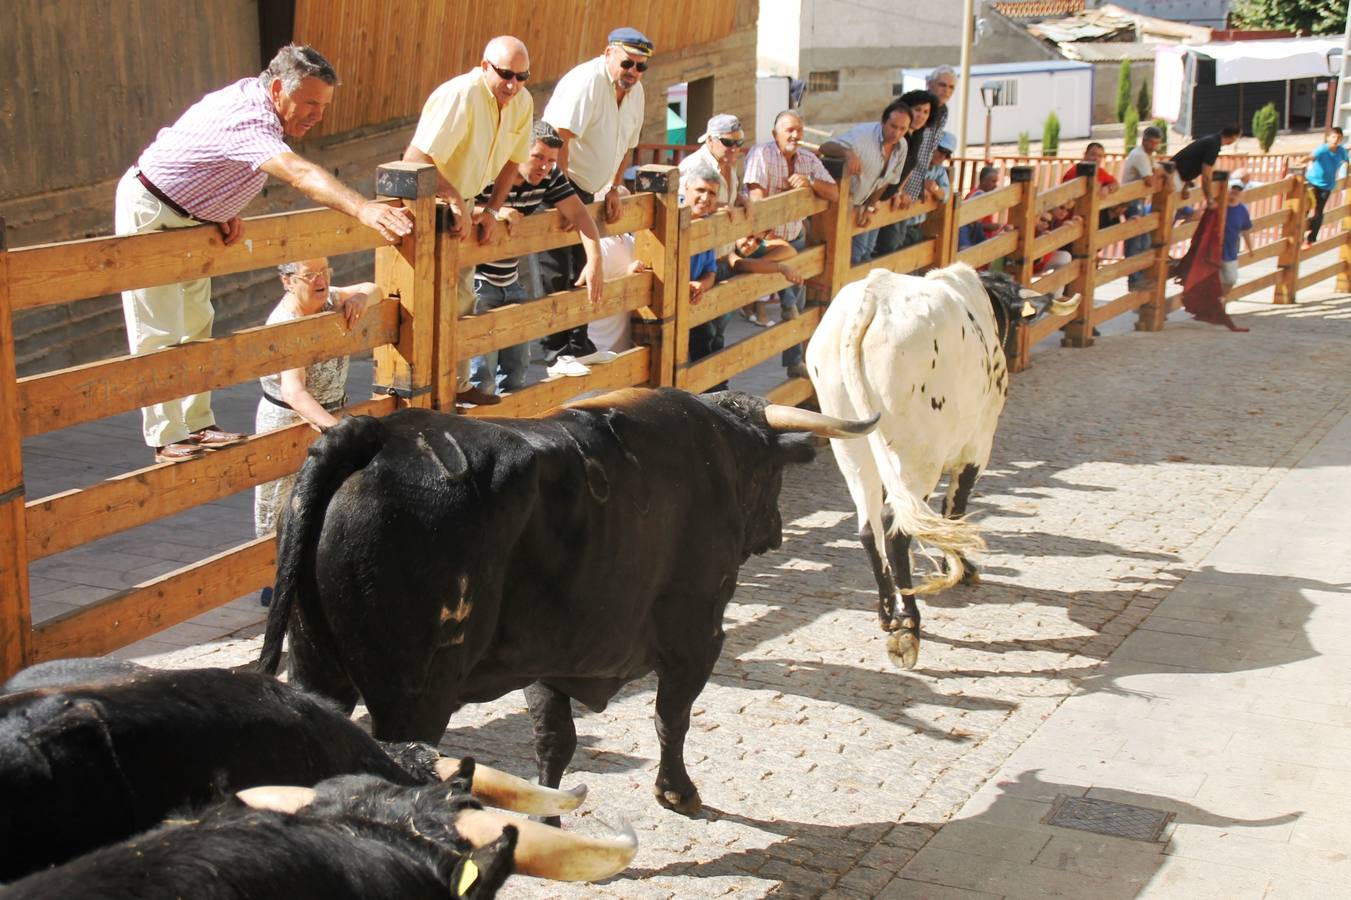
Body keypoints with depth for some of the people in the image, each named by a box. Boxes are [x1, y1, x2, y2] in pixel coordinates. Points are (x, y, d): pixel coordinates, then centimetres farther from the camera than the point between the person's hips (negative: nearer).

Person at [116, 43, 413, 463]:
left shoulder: (254, 95, -3)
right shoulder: (249, 119, -33)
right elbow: (300, 174, -52)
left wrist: (226, 209, -1)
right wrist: (364, 209, -64)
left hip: (190, 219, 10)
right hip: (150, 213, -10)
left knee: (196, 327, 12)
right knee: (160, 337, -6)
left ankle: (197, 426, 19)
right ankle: (167, 440, 0)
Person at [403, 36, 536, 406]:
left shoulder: (523, 103, -3)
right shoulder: (460, 96, -26)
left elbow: (512, 161, 9)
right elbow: (415, 159, -33)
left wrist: (492, 209, -2)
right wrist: (455, 202, -34)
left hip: (464, 208, 8)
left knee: (460, 303, 15)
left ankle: (457, 386, 27)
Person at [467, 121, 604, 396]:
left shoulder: (549, 176, -2)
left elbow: (578, 213, -6)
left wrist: (594, 261, -19)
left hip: (511, 281, 7)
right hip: (477, 283, -7)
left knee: (518, 367, 14)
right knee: (482, 376, -9)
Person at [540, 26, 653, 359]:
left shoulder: (636, 92, 6)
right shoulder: (585, 82, -21)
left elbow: (626, 145, 18)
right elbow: (560, 140, -28)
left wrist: (614, 190, 9)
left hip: (586, 188, 9)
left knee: (580, 268, 12)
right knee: (554, 270, -11)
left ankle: (577, 342, 19)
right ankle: (551, 345, -6)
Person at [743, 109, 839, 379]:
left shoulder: (808, 159, 5)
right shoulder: (762, 154, -13)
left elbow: (835, 194, 3)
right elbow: (757, 197, -22)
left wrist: (811, 183, -17)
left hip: (795, 238, 5)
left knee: (796, 301, 9)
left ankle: (794, 362, 18)